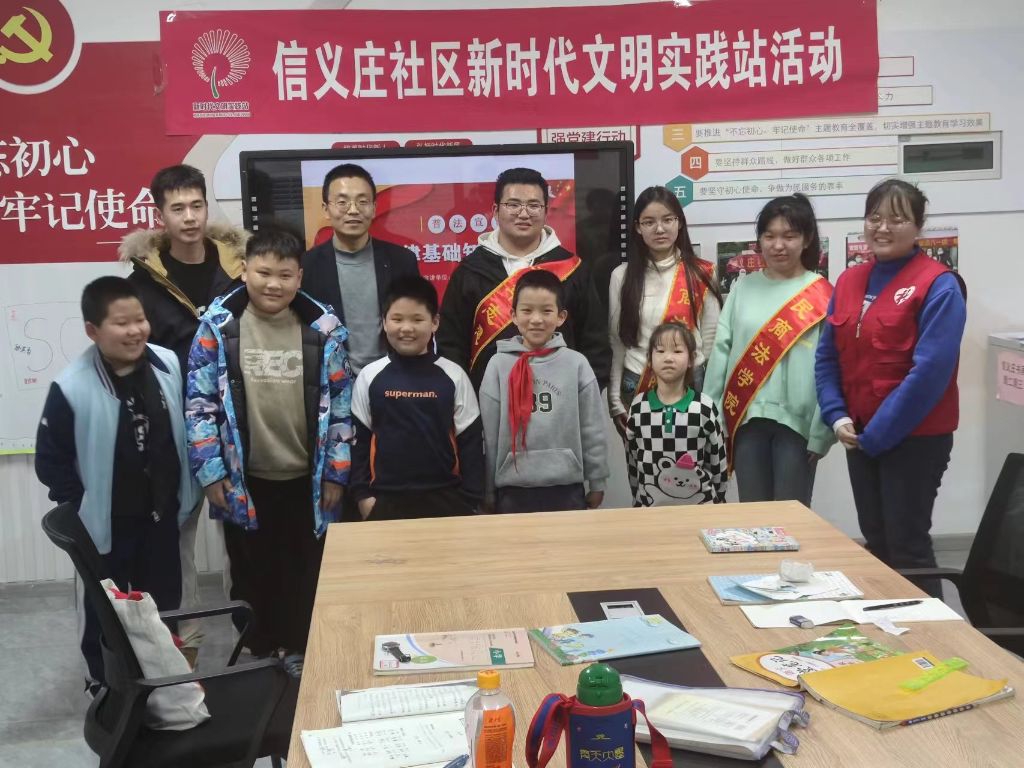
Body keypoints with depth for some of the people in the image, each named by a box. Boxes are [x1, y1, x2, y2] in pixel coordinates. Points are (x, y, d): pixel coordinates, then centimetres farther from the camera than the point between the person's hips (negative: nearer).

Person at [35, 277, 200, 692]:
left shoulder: (169, 365, -9)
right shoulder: (72, 387, -21)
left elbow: (189, 429, 6)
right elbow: (50, 462, -13)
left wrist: (186, 492, 6)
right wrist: (82, 512, -10)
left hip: (162, 515, 4)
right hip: (107, 524, -3)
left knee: (165, 601, 21)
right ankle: (102, 682, 38)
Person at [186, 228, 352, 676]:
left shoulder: (323, 329, -5)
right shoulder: (218, 325, -7)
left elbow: (340, 404, -1)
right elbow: (200, 403, -5)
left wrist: (336, 471, -1)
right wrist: (210, 470, -8)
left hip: (306, 479, 1)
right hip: (244, 479, 0)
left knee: (304, 569, 13)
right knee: (251, 570, 15)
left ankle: (300, 649, 32)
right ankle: (258, 650, 34)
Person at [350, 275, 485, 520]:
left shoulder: (453, 376, -2)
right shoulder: (369, 377, 0)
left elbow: (470, 439, 1)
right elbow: (359, 438, 4)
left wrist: (470, 498, -2)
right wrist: (363, 494, -1)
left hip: (445, 496, 0)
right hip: (386, 499, 0)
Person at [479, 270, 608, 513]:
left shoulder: (577, 364, -2)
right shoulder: (499, 365, -2)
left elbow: (592, 429, 2)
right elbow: (488, 433, 1)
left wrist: (597, 483, 5)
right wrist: (488, 491, 4)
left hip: (566, 487, 0)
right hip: (513, 489, 0)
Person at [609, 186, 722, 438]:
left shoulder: (701, 274, -1)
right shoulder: (621, 276, 1)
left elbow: (712, 339, 4)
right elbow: (615, 341, 5)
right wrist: (615, 400, 2)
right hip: (636, 388, 1)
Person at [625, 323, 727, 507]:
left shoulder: (705, 407, -7)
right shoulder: (638, 406, -3)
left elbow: (718, 460, 2)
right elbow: (631, 460, 8)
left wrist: (718, 500, 7)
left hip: (700, 504, -1)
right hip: (650, 505, 1)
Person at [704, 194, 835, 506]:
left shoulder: (821, 296, -3)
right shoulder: (743, 288, 7)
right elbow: (721, 351, 7)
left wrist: (821, 432, -10)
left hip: (797, 420, -3)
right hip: (747, 418, 3)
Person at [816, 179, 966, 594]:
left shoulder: (938, 286, -12)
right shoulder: (850, 281, 8)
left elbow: (931, 369, -19)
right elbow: (827, 355, 9)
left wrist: (877, 433, -18)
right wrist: (836, 416, -6)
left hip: (915, 437, -6)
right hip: (859, 435, 6)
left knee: (907, 545, 1)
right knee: (875, 542, 16)